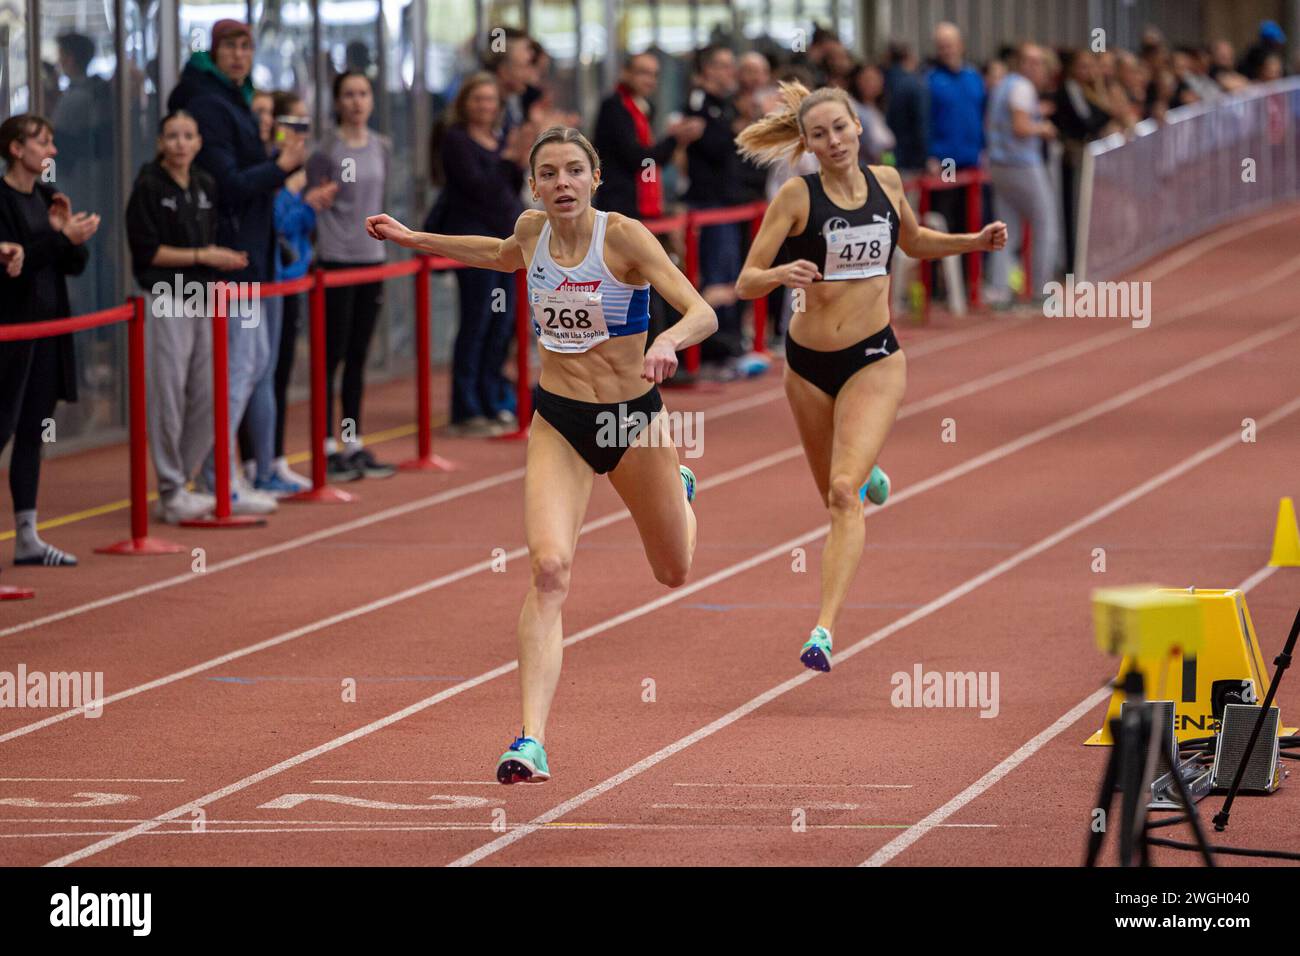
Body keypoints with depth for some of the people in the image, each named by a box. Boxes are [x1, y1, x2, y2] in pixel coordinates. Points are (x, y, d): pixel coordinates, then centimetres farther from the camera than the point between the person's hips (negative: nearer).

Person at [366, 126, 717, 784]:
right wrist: (415, 240, 23)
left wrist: (668, 341, -46)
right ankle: (531, 741, -27)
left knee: (674, 572, 21)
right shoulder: (531, 230, -4)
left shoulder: (624, 237, -17)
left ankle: (680, 491, 59)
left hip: (633, 417, -1)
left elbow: (704, 314, -24)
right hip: (558, 421, 1)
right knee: (549, 568, -22)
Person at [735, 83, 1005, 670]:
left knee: (844, 491, -19)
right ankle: (870, 475, 58)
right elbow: (746, 283, -11)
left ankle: (824, 631, -25)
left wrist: (976, 242, 8)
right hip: (808, 362, 1)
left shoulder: (886, 182, 1)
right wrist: (781, 275, -32)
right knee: (836, 495, 18)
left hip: (874, 358, -1)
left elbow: (913, 243, 22)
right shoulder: (797, 196, -9)